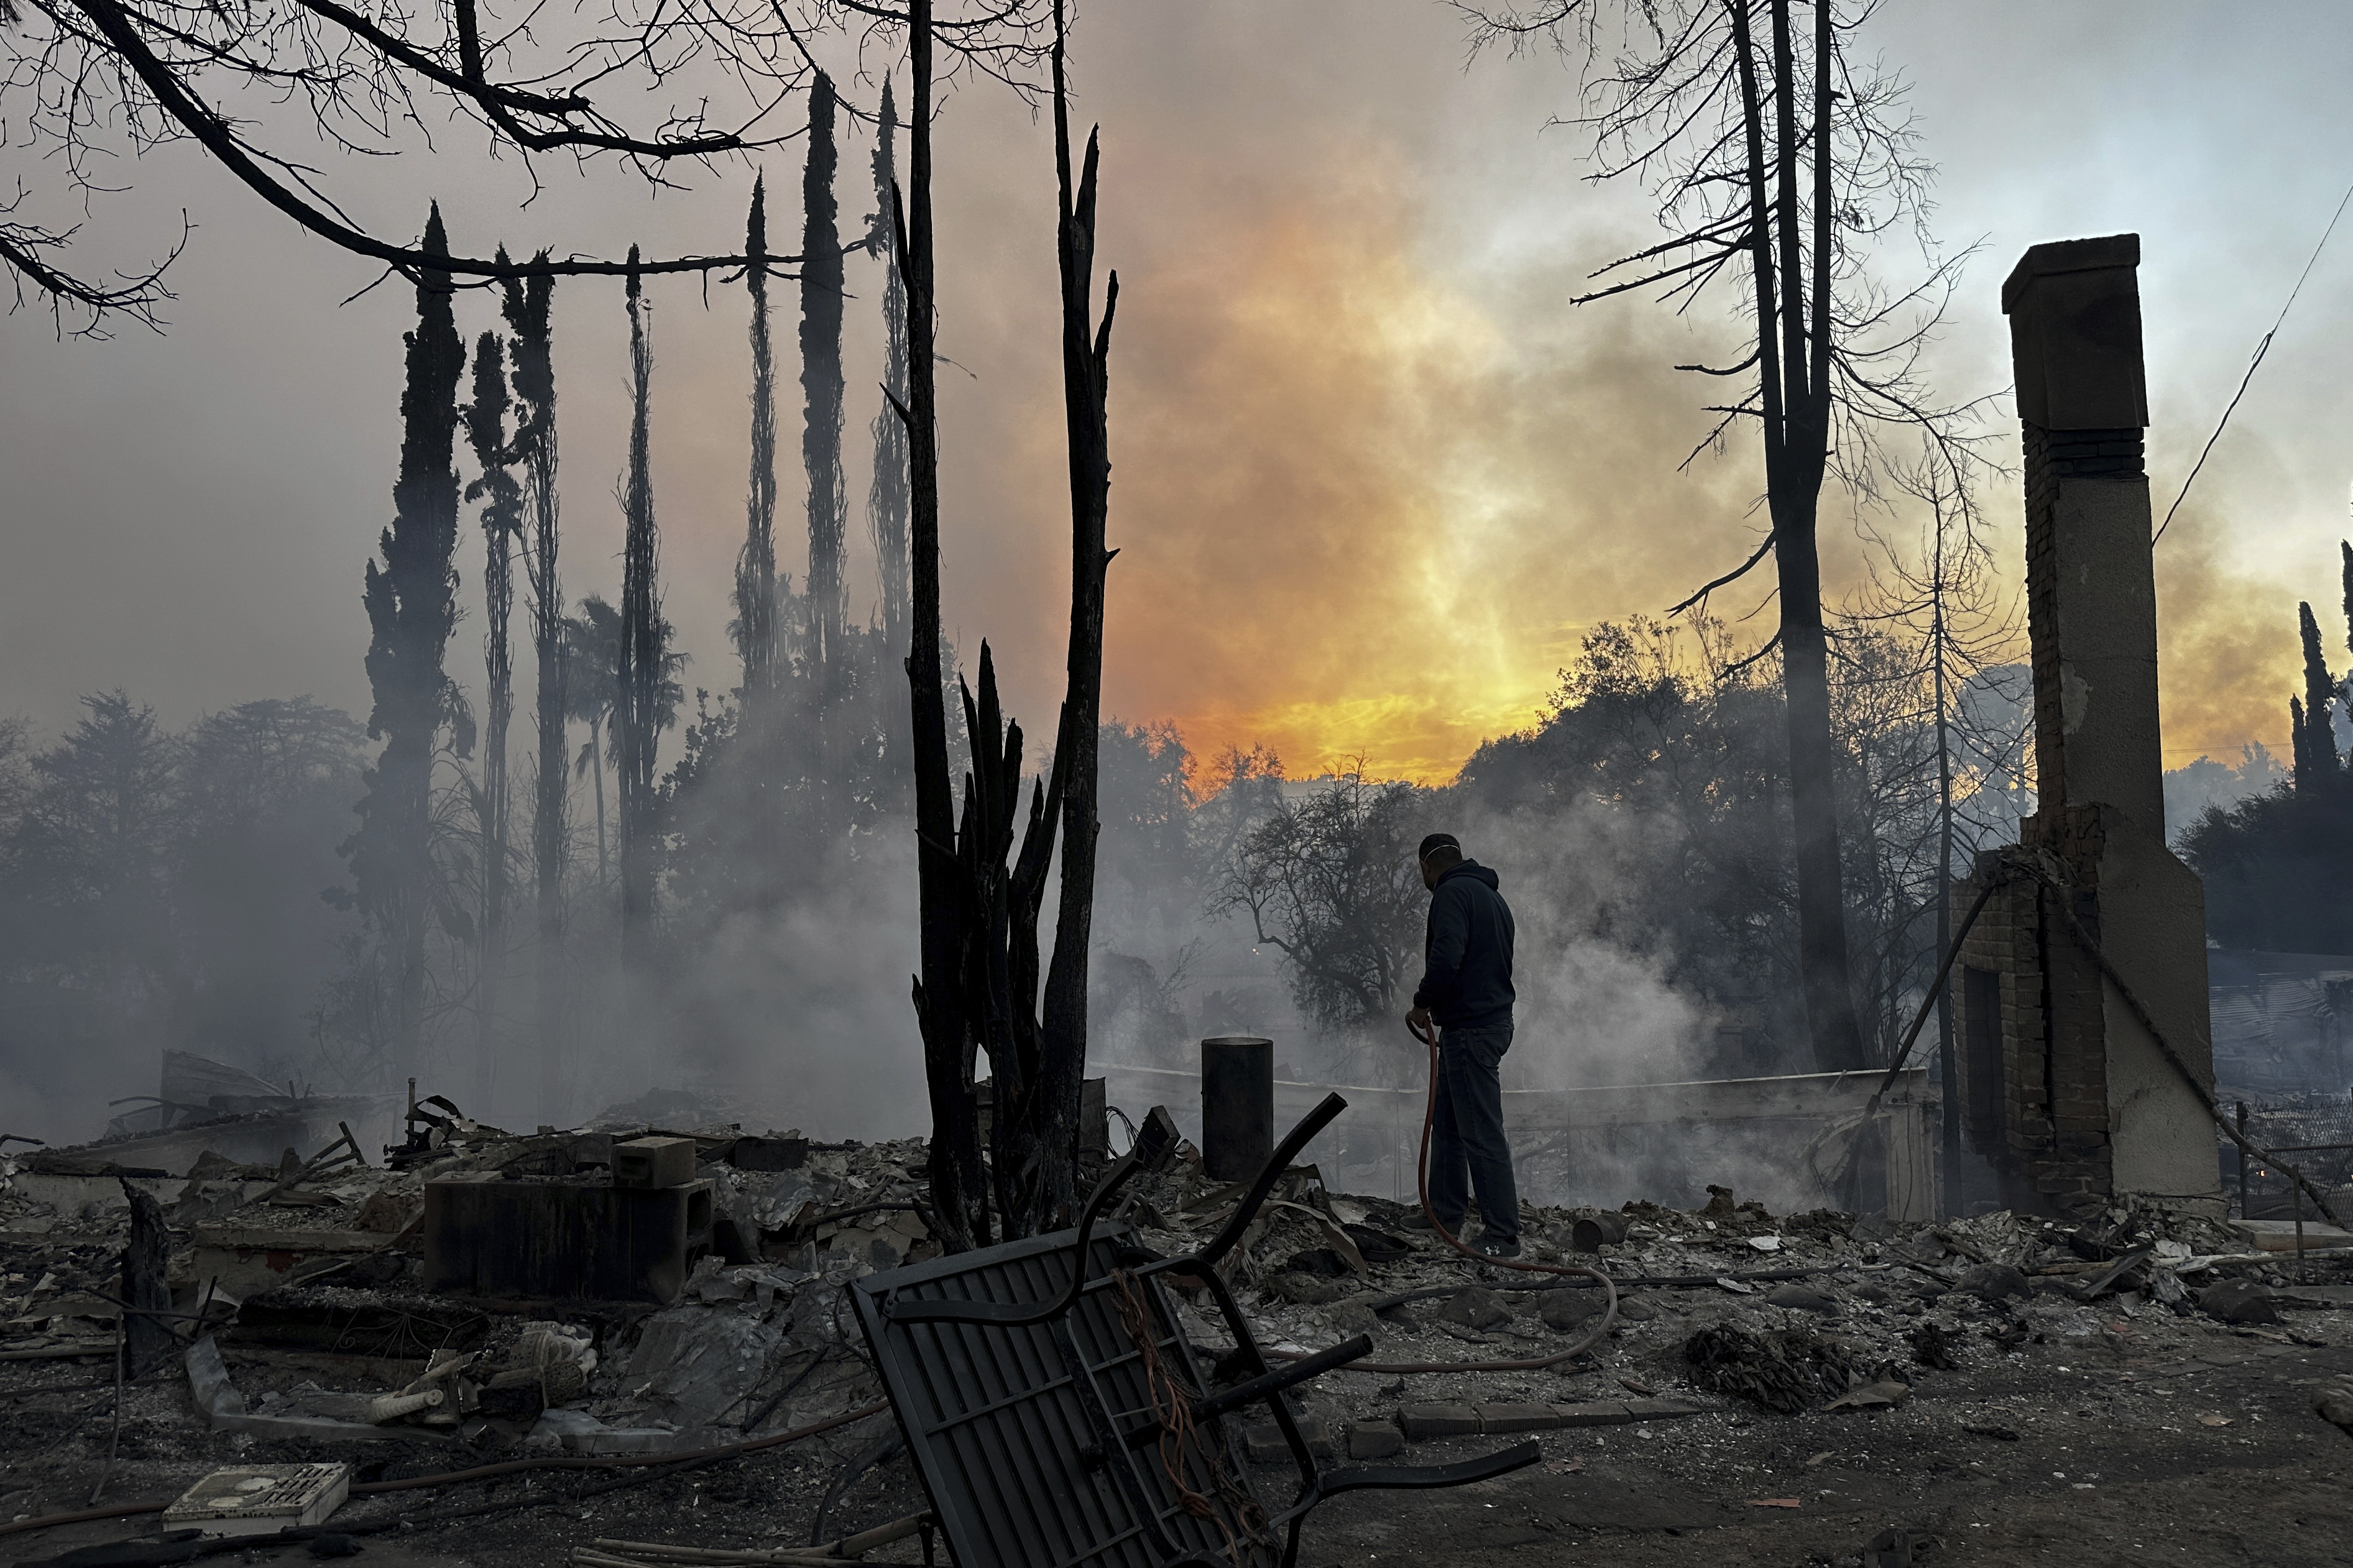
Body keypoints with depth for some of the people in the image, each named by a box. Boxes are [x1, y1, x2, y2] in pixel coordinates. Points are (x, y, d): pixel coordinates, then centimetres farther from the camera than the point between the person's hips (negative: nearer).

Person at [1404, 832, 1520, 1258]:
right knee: (1447, 1123, 19)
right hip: (1493, 1019, 11)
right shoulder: (1492, 895, 20)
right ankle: (1445, 1215, 27)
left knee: (1482, 1133, -9)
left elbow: (1446, 956, -25)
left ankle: (1503, 1235, -7)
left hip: (1470, 1029, -11)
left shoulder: (1452, 892, -11)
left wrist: (1422, 1003, -10)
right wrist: (1435, 1005, 20)